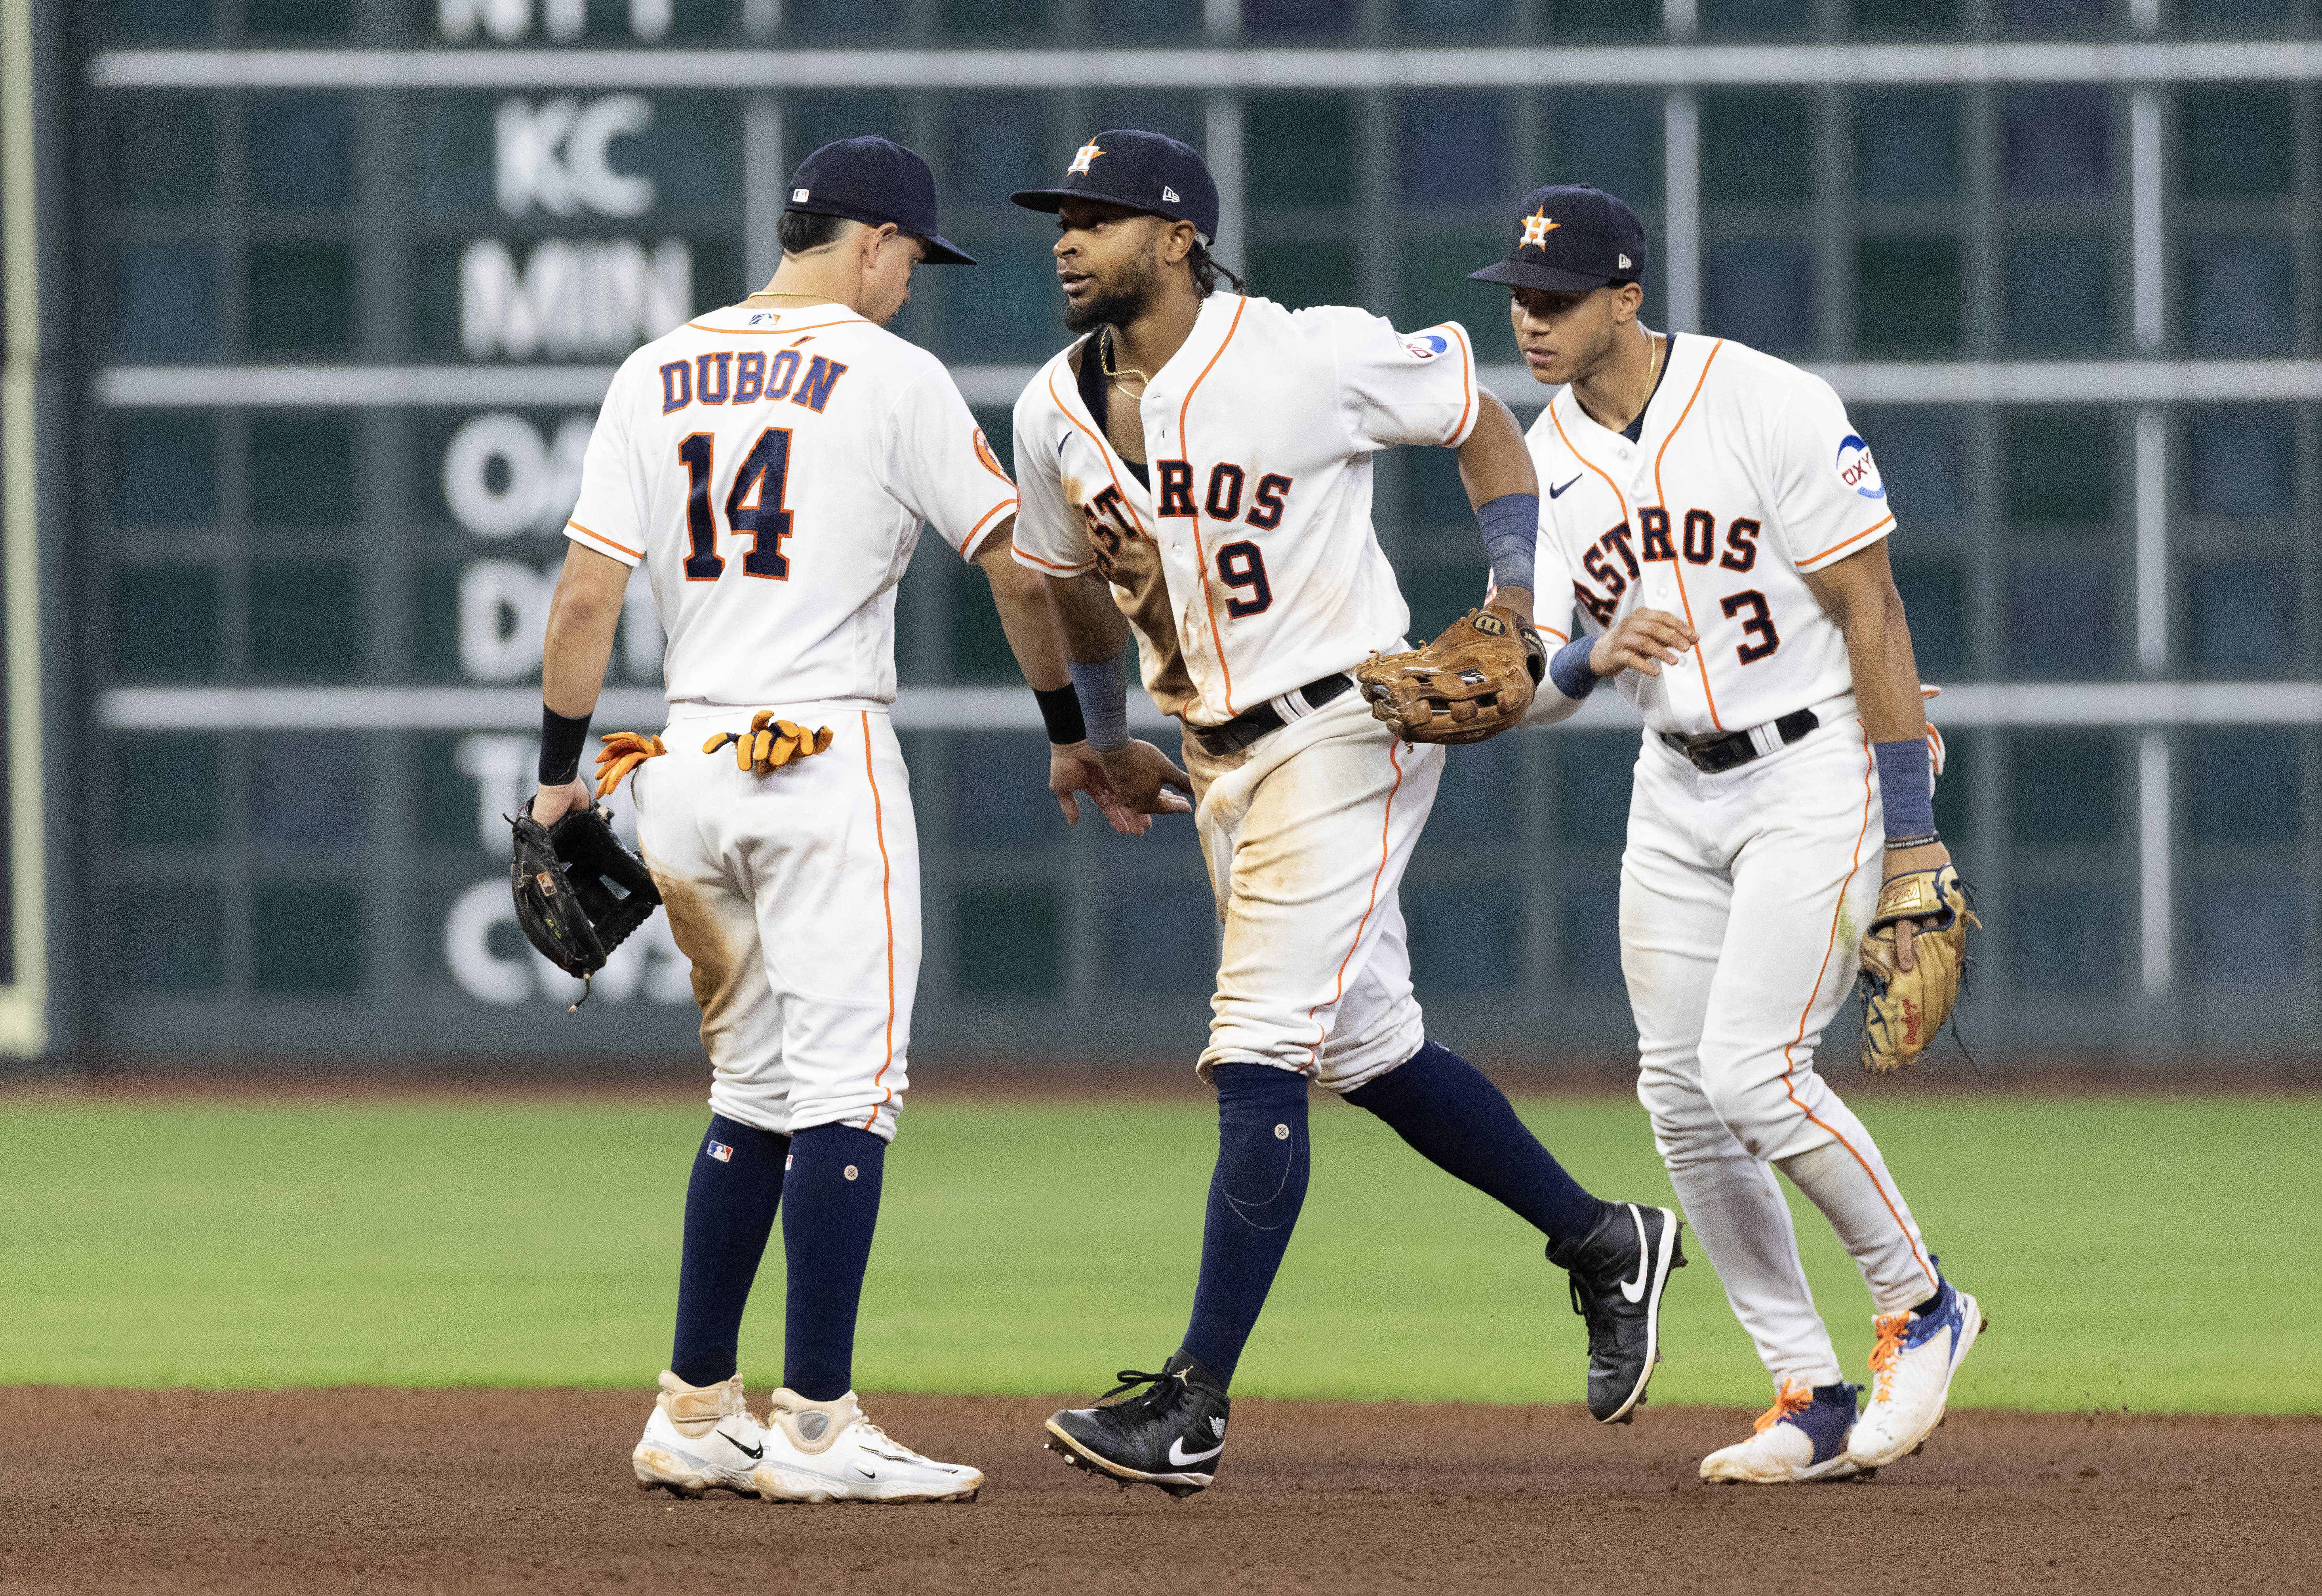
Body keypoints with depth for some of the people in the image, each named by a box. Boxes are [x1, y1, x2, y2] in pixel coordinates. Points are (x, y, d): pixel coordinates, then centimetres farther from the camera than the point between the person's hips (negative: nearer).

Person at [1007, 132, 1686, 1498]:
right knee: (1365, 1046, 14)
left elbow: (1482, 423, -3)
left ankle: (1193, 1409, -16)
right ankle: (1606, 1243, 33)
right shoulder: (1057, 412, 2)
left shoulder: (1312, 359, -16)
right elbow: (1077, 580, 20)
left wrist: (1517, 612, -11)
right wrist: (1105, 743, 22)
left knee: (1260, 1054, -14)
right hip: (1221, 763, 8)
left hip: (1345, 732, -7)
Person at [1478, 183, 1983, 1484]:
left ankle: (1920, 1304, 5)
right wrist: (1595, 656, -25)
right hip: (1678, 792, 7)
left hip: (1822, 772, -7)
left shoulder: (1773, 410, -17)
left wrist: (1909, 842, -19)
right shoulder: (1545, 463, 2)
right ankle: (1813, 1401, 11)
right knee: (1685, 1097, 1)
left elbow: (1872, 617, -16)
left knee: (1755, 1071, -18)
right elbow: (1534, 685, 1)